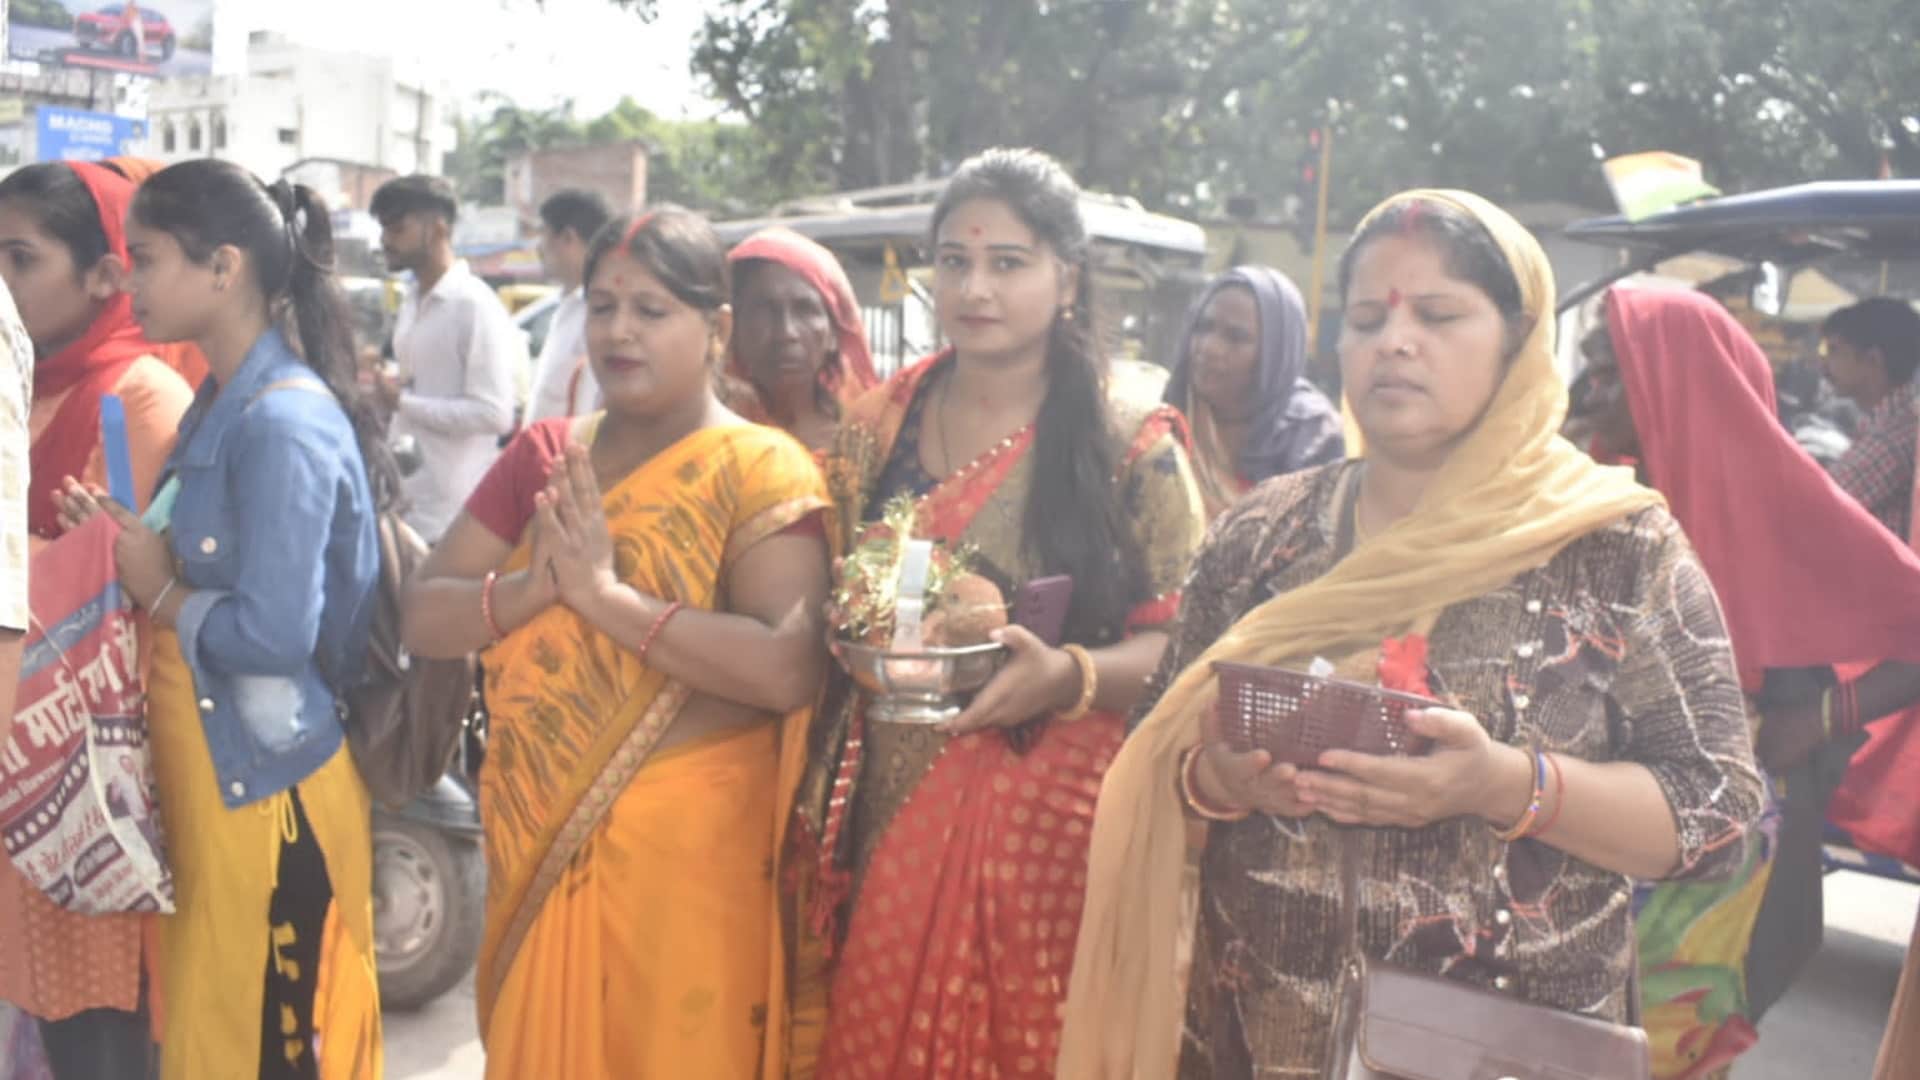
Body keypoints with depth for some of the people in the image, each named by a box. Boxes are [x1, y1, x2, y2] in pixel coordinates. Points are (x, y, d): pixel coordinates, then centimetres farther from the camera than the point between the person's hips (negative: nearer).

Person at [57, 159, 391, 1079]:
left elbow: (272, 632, -25)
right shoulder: (220, 407, 10)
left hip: (265, 790, -9)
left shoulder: (283, 423, -20)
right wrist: (122, 547, 1)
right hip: (209, 779, 9)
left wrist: (161, 597, -10)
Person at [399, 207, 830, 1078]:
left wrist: (605, 593, -21)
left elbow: (787, 669, -21)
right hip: (543, 840, 5)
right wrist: (530, 590, -16)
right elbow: (423, 620, 3)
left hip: (685, 848, -5)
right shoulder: (542, 457, 7)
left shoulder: (759, 471, -9)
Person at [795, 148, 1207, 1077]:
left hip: (1048, 822, -3)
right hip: (890, 814, 3)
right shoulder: (874, 428, 7)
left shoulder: (1130, 445, -3)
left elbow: (1187, 641, -5)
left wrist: (1070, 676, -21)